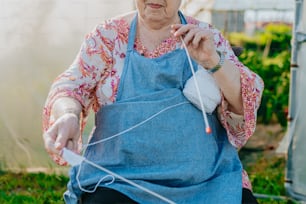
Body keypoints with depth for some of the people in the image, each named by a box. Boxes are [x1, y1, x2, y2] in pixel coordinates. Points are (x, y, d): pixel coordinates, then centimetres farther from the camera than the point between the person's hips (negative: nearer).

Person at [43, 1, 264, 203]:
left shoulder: (208, 37, 7)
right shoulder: (107, 36, 6)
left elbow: (246, 101, -2)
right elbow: (73, 85, -5)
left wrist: (213, 60, -21)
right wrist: (68, 114, -28)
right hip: (120, 180, -1)